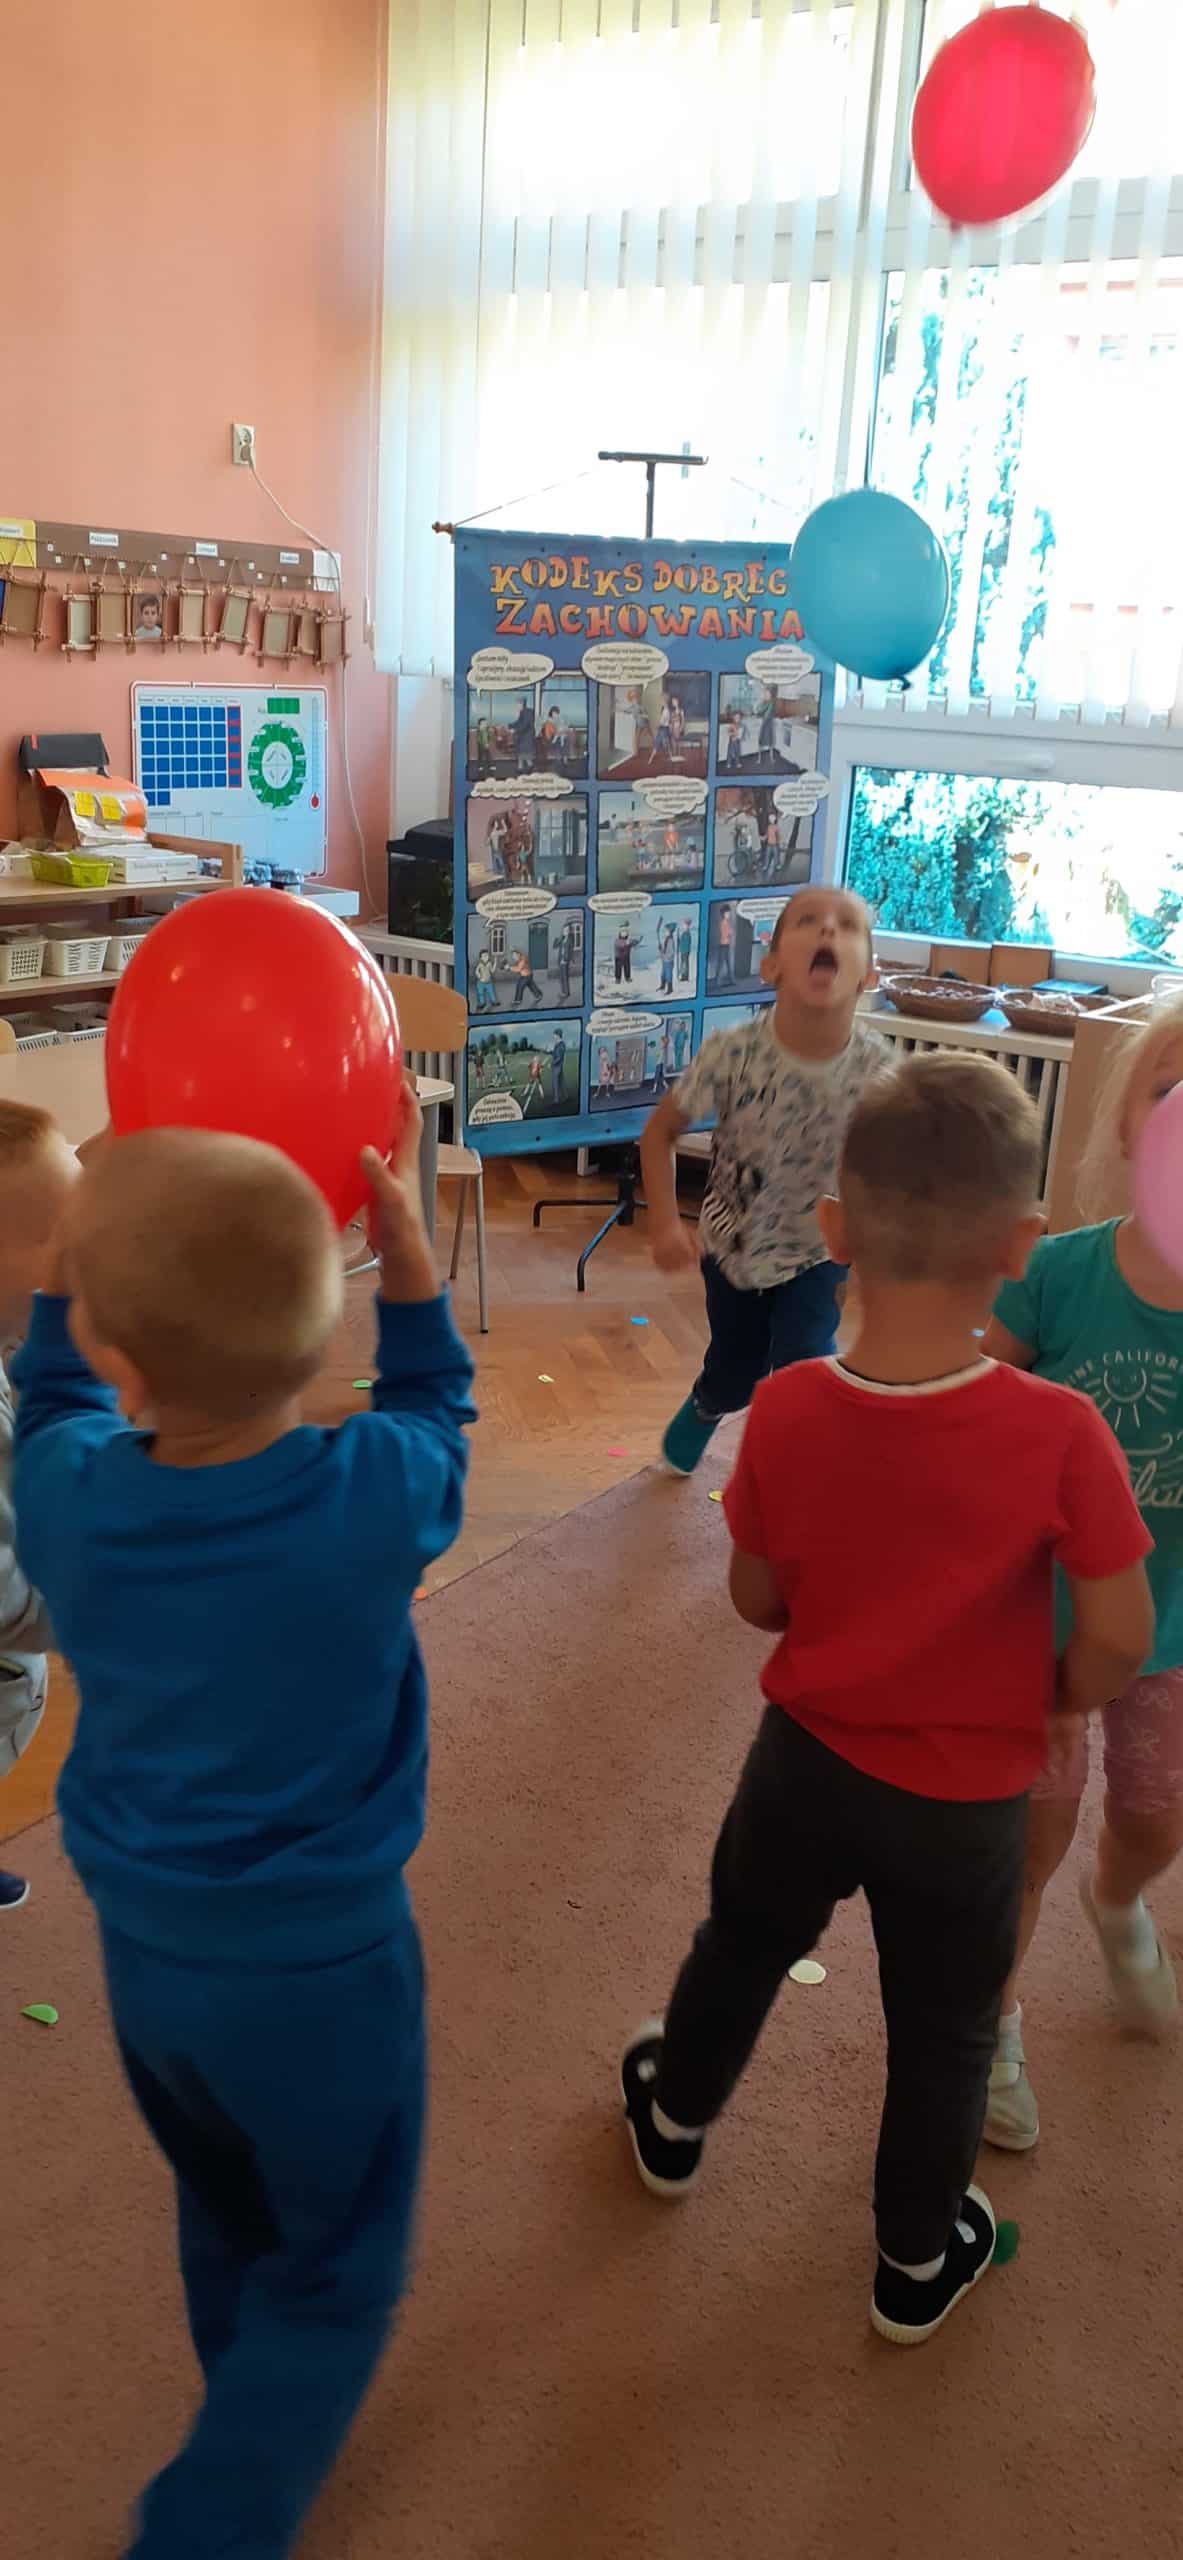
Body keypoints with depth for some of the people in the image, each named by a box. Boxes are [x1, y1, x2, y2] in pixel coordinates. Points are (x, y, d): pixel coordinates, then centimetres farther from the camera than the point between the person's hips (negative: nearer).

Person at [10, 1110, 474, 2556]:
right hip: (321, 1964, -4)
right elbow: (433, 1412, -1)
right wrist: (402, 1245, -8)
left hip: (140, 1947, 4)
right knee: (333, 2281, 20)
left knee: (223, 2222, 30)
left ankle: (255, 2430, 54)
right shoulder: (375, 1497, -26)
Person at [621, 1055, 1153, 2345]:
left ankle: (672, 2124, 57)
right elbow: (1121, 1636, -20)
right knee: (942, 2036, 23)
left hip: (807, 1756, 2)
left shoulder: (784, 1410, -21)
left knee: (742, 1946, 30)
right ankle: (916, 2266, 46)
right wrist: (1056, 1698, 2)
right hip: (965, 1800, -2)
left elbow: (758, 1600, -7)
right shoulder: (1058, 1432, -29)